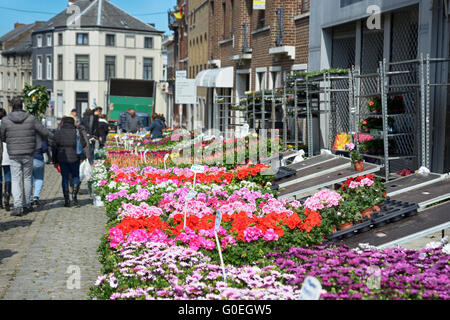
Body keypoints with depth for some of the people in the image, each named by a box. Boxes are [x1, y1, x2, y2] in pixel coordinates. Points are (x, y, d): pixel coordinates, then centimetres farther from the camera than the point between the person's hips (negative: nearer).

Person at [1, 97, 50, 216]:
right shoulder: (31, 119, -5)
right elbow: (45, 133, -3)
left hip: (13, 155, -1)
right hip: (28, 154, 1)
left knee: (15, 180, 4)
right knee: (27, 179, 14)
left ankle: (18, 206, -11)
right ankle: (26, 205, 22)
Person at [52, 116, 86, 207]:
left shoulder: (58, 133, 4)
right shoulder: (76, 132, -1)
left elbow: (54, 148, 4)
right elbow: (83, 144, -6)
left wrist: (55, 161, 10)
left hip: (62, 159, 1)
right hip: (74, 158, -1)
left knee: (65, 178, 8)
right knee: (76, 176, 14)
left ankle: (67, 200, 6)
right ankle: (74, 195, -7)